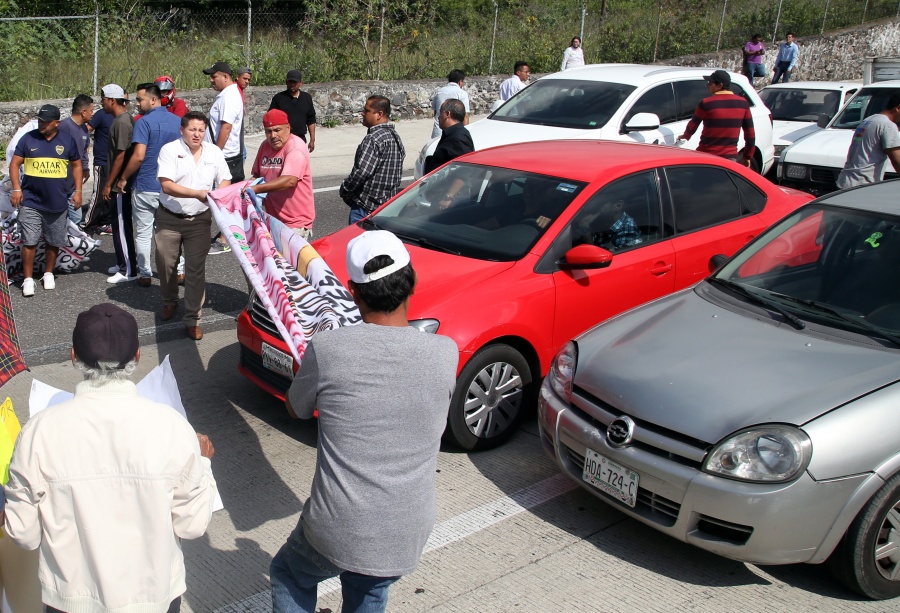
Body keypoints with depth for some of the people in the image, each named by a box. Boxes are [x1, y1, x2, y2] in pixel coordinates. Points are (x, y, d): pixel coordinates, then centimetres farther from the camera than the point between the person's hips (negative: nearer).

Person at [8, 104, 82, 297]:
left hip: (58, 203, 1)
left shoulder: (67, 141, 1)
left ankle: (48, 274, 29)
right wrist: (16, 189, -9)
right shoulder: (28, 139, -1)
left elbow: (76, 165, 10)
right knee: (29, 242, -3)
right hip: (30, 202, -1)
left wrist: (78, 191, 3)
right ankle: (28, 279, 5)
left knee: (53, 242, 11)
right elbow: (15, 164, 1)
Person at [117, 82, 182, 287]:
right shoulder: (177, 121, 6)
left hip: (145, 187, -5)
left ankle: (145, 275, 9)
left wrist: (123, 178, -9)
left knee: (143, 233, 5)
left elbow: (139, 156, -20)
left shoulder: (144, 122, -13)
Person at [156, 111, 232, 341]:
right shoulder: (170, 150, -8)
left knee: (196, 270, 0)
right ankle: (170, 301, 40)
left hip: (199, 220, 1)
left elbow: (225, 181, 6)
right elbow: (166, 185, -18)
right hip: (169, 219, -1)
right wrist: (198, 194, -27)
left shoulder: (214, 152, 4)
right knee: (166, 264, 13)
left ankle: (192, 319, 7)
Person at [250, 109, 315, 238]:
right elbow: (257, 174, 18)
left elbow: (290, 181, -30)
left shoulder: (296, 147, -16)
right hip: (272, 219, 7)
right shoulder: (265, 146, 8)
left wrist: (256, 189, -33)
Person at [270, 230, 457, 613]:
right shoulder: (444, 354, -12)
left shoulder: (327, 349, -18)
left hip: (338, 532, -2)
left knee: (288, 576, 30)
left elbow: (296, 409, 3)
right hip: (408, 539, 3)